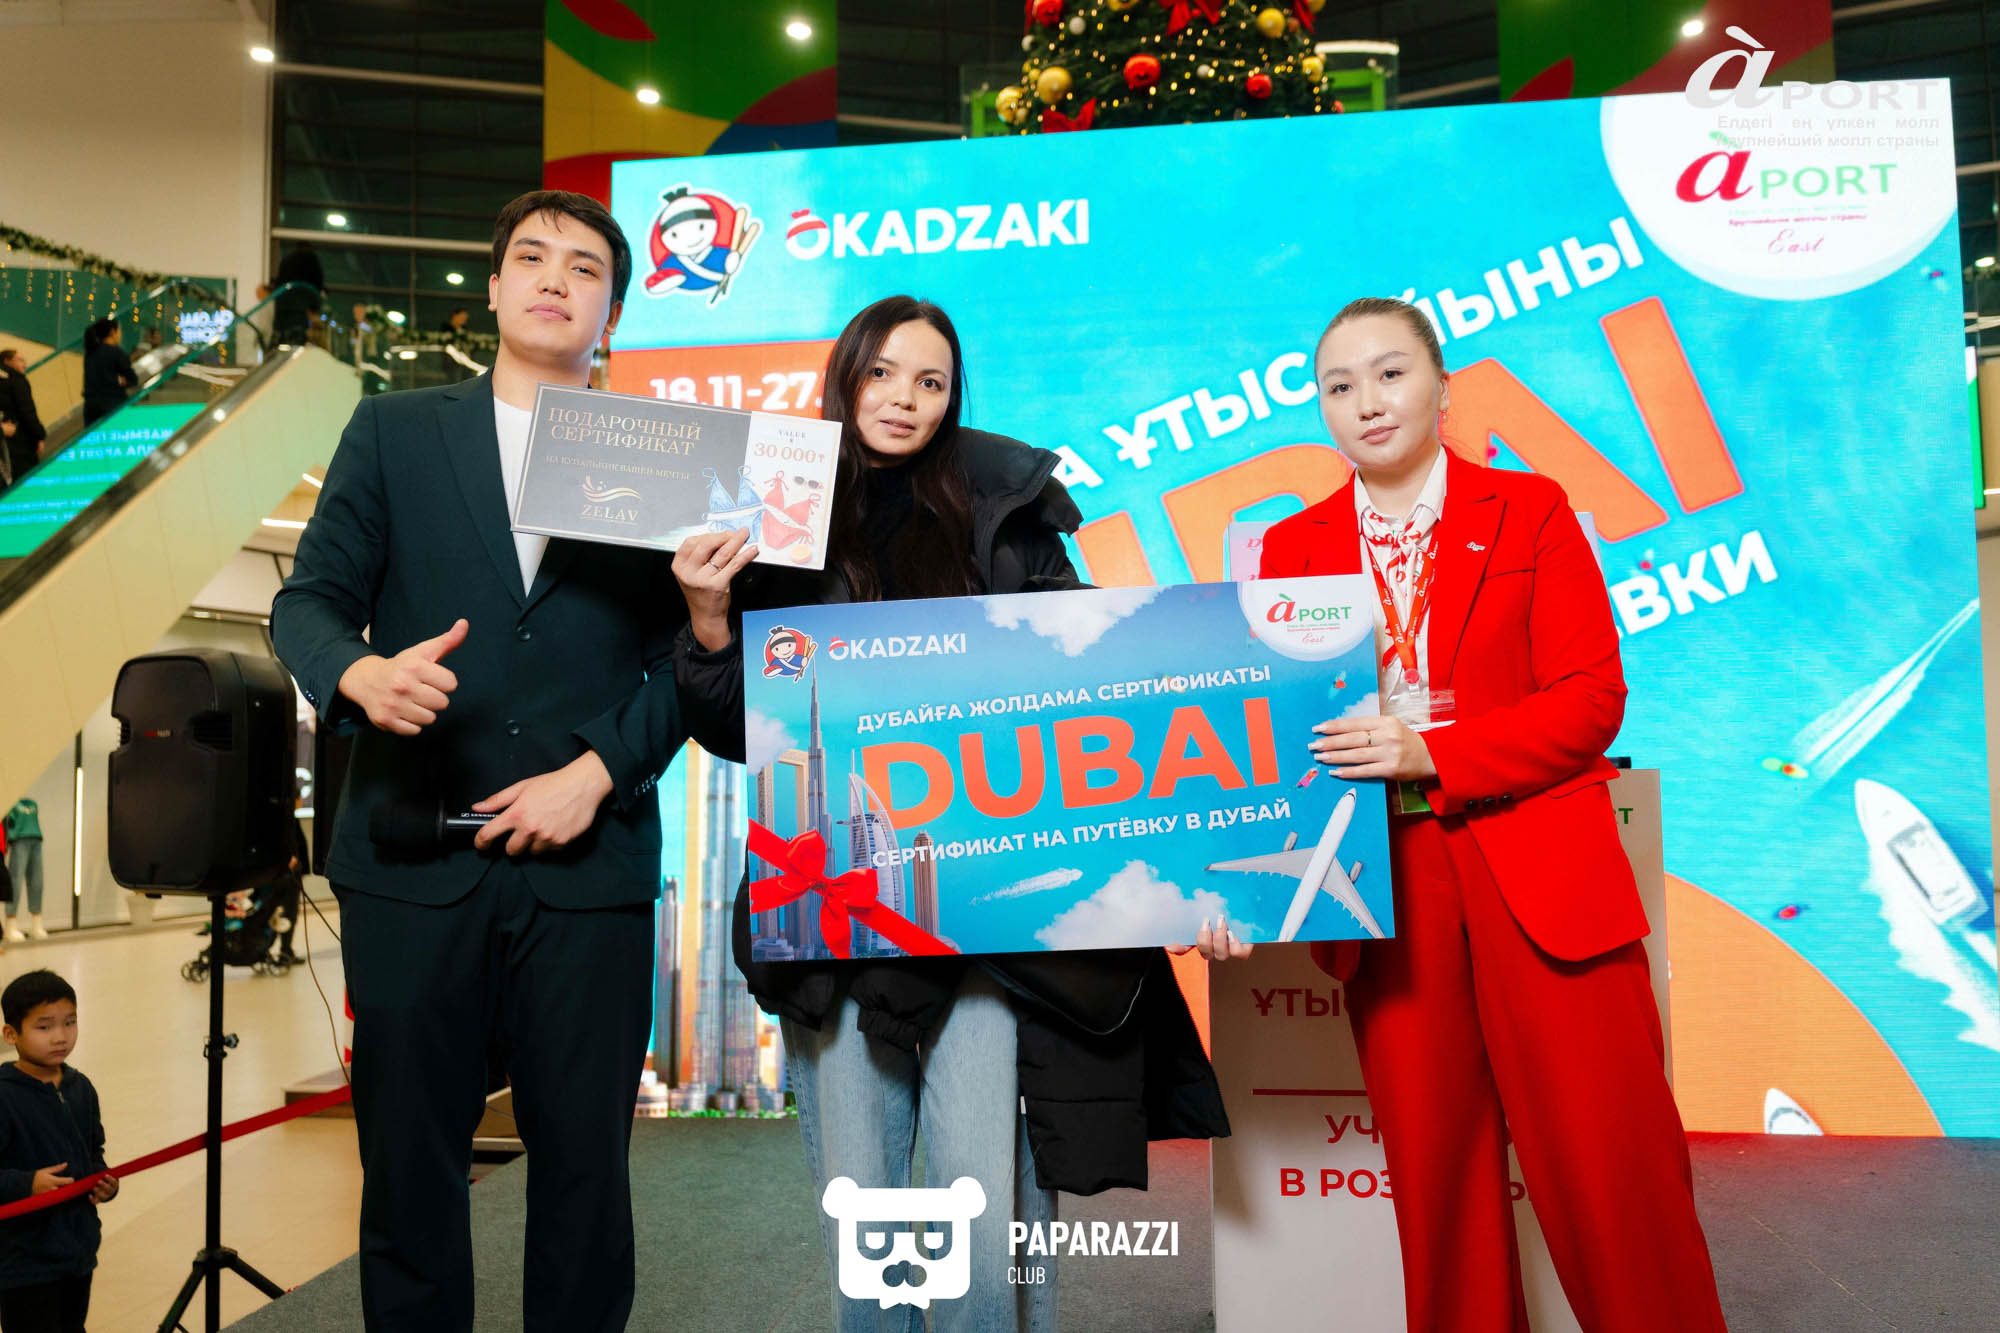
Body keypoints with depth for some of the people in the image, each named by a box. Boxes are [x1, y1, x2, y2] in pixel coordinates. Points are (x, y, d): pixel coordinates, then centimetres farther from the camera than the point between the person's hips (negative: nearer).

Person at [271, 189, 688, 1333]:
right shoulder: (393, 432, 10)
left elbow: (684, 657, 4)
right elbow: (310, 598, 7)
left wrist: (595, 772, -9)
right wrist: (358, 672, -15)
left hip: (590, 861, 0)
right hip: (413, 861, 1)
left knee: (585, 1163, 7)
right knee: (408, 1159, 10)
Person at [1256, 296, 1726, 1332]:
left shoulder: (1531, 511, 5)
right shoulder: (1292, 548, 10)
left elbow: (1591, 700, -3)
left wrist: (1429, 752, -16)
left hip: (1542, 882, -1)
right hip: (1387, 896, 2)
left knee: (1613, 1175, 1)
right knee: (1434, 1182, 9)